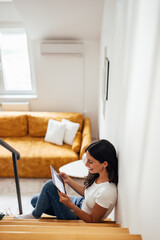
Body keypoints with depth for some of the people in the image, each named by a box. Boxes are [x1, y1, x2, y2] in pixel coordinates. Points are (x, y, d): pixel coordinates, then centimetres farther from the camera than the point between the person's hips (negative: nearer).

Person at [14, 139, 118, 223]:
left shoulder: (107, 193, -35)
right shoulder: (98, 175, -11)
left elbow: (93, 220, -23)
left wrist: (71, 206, -34)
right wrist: (68, 180, -3)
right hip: (80, 204, 8)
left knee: (50, 185, -21)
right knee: (35, 201, 7)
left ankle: (35, 215, 5)